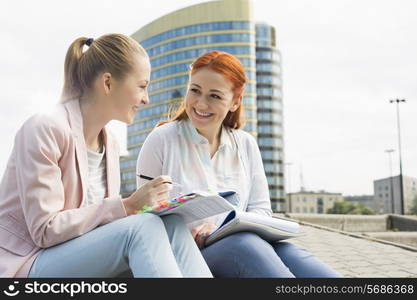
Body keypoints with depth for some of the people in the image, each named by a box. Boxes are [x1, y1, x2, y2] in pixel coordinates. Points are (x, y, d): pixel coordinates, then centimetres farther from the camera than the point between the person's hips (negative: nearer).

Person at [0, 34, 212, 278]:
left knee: (173, 227, -19)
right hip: (29, 265, -6)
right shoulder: (46, 130, -15)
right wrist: (128, 205, -23)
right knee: (143, 227, -30)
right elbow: (45, 230, -19)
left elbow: (104, 214, 8)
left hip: (83, 256, 7)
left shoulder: (110, 144, 8)